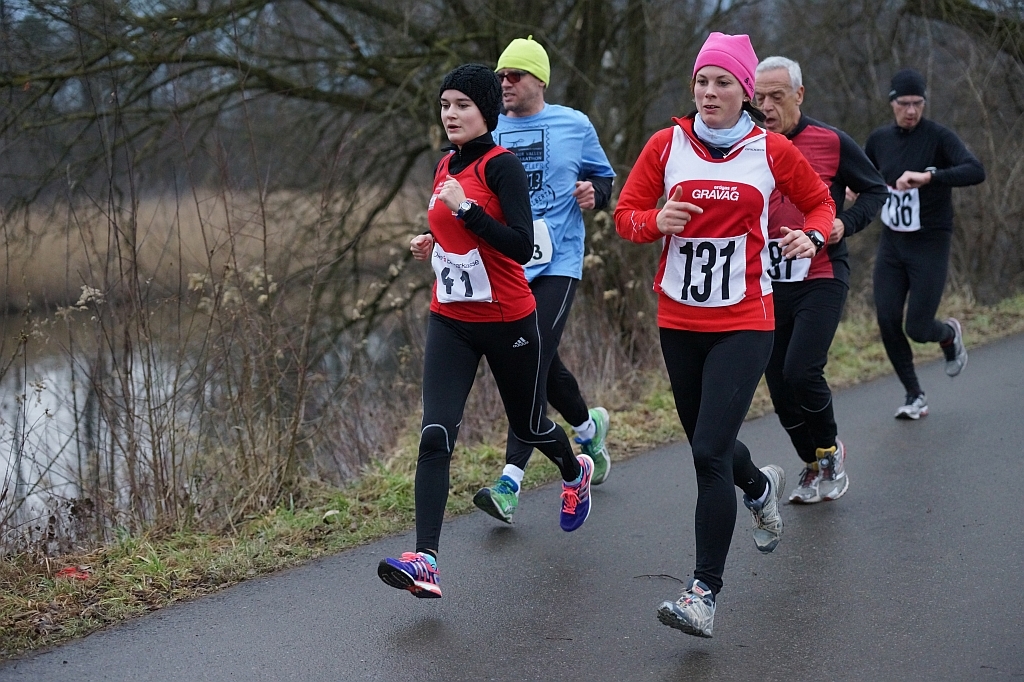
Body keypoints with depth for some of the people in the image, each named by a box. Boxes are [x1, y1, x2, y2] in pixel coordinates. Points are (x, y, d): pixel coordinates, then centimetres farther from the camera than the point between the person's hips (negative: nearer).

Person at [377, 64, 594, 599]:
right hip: (450, 321, 5)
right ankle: (425, 560, -20)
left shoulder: (502, 165, -13)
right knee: (435, 436, -13)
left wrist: (465, 208, -27)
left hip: (508, 322, -5)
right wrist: (429, 244, 5)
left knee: (528, 426, 17)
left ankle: (576, 472, 52)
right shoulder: (445, 168, 9)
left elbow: (521, 245, -22)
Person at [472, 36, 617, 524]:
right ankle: (589, 426, 44)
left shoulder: (574, 126, 2)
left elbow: (604, 177, 15)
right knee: (540, 363, 14)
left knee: (532, 364, -14)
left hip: (557, 265, -4)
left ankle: (510, 482, -18)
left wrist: (594, 192, -8)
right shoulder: (489, 133, 8)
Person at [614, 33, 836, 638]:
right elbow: (626, 215, 5)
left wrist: (812, 235, -11)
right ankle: (761, 487, 54)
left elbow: (820, 202, 11)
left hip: (744, 321, -4)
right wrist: (656, 220, -17)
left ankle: (706, 593, -10)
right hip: (679, 321, 4)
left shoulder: (771, 150, -3)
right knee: (708, 443, 18)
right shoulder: (667, 145, 1)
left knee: (710, 452, -15)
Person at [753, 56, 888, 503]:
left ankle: (830, 448, 9)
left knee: (801, 371, -18)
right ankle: (813, 466, 26)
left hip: (821, 278, -4)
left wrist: (845, 224, -9)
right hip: (768, 282, 4)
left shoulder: (831, 142, -4)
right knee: (779, 384, 5)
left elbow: (875, 190, 7)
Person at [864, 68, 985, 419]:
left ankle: (950, 334, 32)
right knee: (887, 321, -6)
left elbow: (976, 171, -28)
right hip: (892, 244, 4)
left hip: (930, 245, -4)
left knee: (918, 329, -6)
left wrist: (928, 176, -38)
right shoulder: (879, 139, 3)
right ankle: (914, 396, 11)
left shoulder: (938, 137, -12)